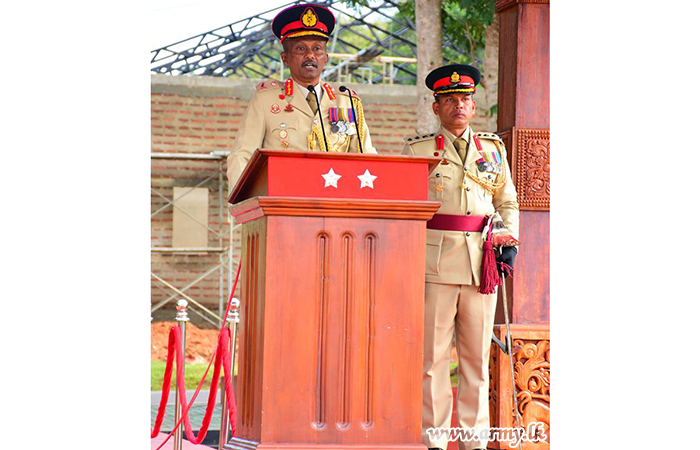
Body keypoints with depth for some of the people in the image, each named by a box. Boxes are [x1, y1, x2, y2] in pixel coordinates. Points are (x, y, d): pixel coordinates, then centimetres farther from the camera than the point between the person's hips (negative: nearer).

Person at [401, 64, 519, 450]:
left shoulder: (493, 149, 15)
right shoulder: (417, 149, 7)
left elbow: (507, 201, 22)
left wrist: (509, 242, 6)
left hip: (481, 262, 3)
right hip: (435, 259, -3)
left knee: (477, 353, 5)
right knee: (433, 353, -3)